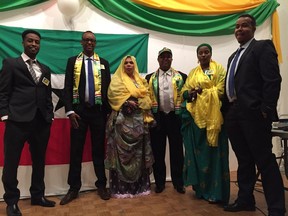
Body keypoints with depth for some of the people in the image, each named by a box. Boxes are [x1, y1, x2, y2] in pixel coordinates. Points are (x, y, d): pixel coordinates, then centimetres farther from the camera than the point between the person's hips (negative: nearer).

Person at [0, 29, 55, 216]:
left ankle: (38, 195, 28)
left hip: (42, 122, 5)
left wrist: (50, 115, 7)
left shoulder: (45, 69, 18)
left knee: (39, 161, 13)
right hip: (18, 121, -4)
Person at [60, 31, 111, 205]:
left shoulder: (104, 63, 9)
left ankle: (101, 185, 21)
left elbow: (107, 88, 8)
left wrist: (108, 111, 3)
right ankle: (74, 188, 16)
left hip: (98, 111, 1)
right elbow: (68, 87, 1)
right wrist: (70, 111, -9)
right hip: (79, 110, 0)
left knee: (99, 149, 8)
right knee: (76, 150, 4)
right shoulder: (72, 61, 7)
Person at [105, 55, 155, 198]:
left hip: (139, 119, 5)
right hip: (123, 119, -5)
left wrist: (139, 103, -8)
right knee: (123, 151, -7)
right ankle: (121, 187, 1)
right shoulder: (117, 79, 6)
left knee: (139, 151, 7)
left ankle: (140, 184, 17)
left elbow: (146, 97, 12)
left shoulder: (141, 80, 21)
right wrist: (127, 102, -17)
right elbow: (114, 94, -8)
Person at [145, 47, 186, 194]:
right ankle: (160, 182, 20)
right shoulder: (150, 78, 9)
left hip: (175, 117, 0)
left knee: (176, 151, 6)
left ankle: (178, 182, 20)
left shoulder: (181, 77, 7)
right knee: (158, 151, 6)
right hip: (157, 117, 1)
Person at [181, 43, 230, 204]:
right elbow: (184, 92, 9)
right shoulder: (193, 73, 17)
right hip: (196, 116, 4)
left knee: (214, 152, -3)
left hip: (214, 115, -4)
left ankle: (216, 191, 5)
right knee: (198, 152, 5)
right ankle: (201, 188, 17)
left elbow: (221, 91, -8)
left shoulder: (219, 69, 5)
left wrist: (201, 92, -12)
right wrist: (190, 93, -13)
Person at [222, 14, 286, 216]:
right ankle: (245, 199, 27)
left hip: (253, 113, -8)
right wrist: (227, 110, 11)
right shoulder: (233, 56, 23)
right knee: (244, 160, 15)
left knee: (265, 161, -3)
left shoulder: (263, 47, 0)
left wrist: (267, 110, -19)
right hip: (234, 114, 8)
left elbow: (273, 80, -12)